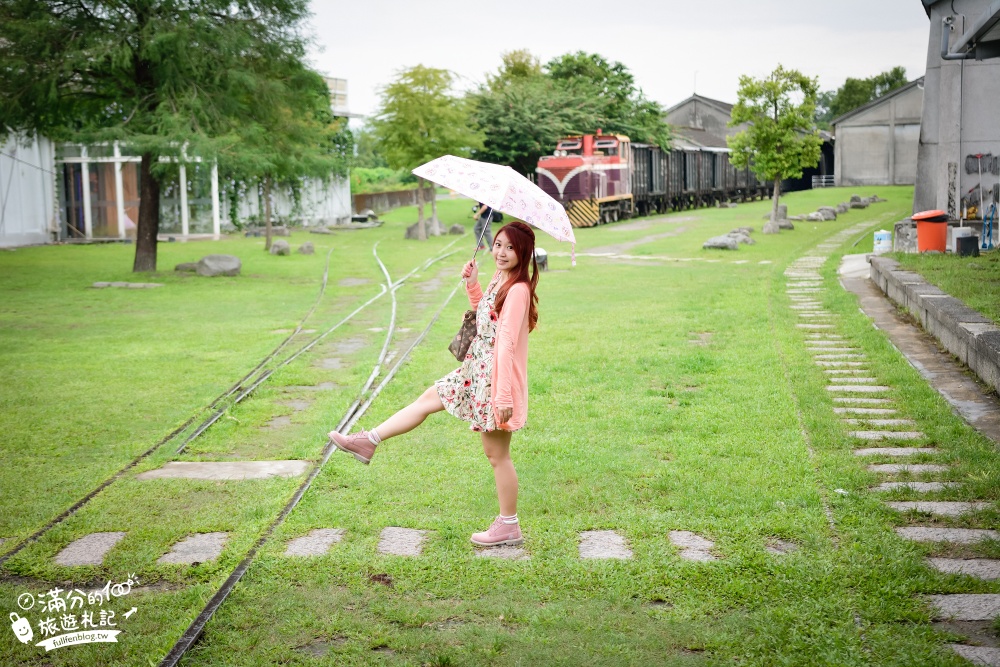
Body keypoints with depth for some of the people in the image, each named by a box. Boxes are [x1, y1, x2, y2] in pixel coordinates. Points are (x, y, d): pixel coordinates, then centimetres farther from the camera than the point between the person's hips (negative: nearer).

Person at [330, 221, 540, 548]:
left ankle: (509, 526, 16)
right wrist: (472, 284, 8)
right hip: (475, 372, 10)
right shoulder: (499, 281, 6)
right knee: (427, 400, 19)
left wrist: (504, 397, -27)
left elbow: (506, 346, -27)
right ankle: (368, 441, 32)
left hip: (496, 380, -10)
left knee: (497, 454, 2)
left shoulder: (518, 289, -24)